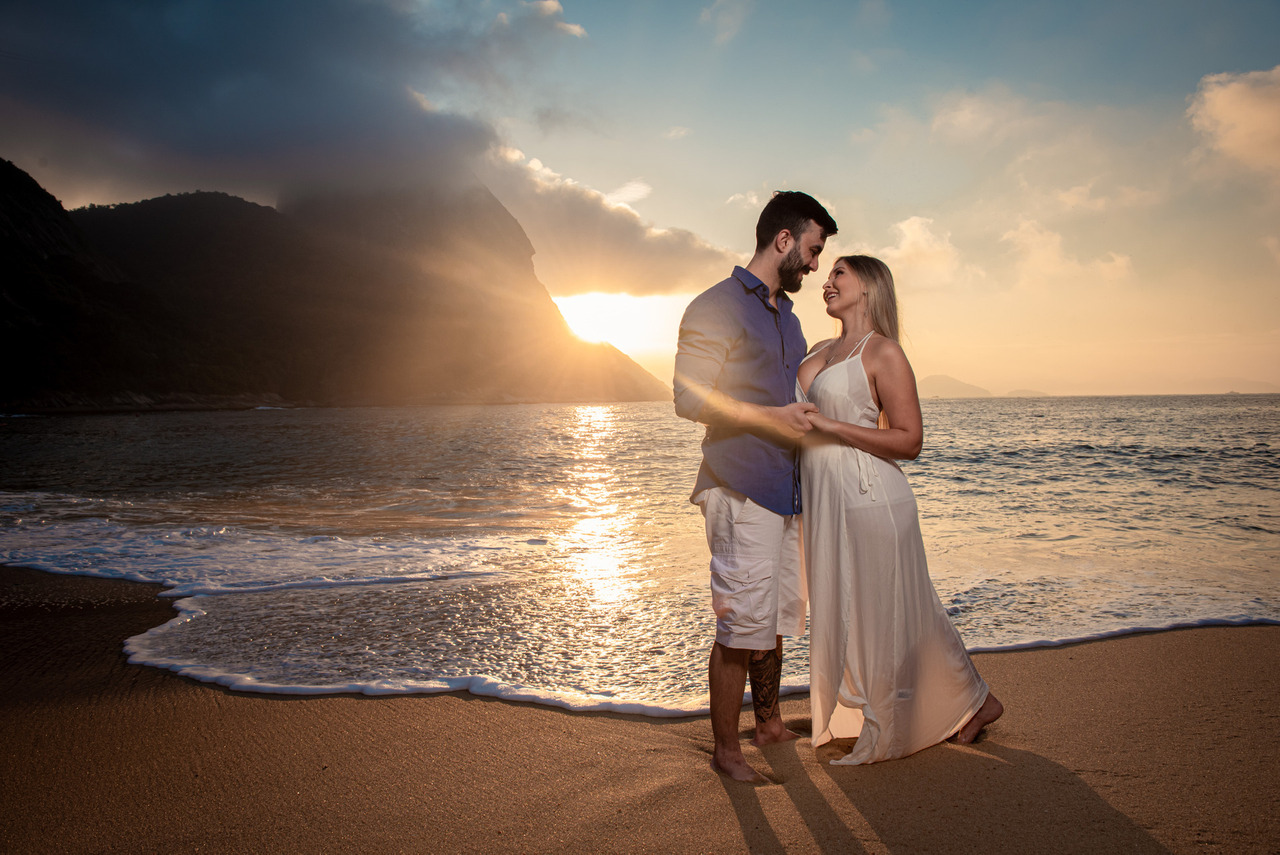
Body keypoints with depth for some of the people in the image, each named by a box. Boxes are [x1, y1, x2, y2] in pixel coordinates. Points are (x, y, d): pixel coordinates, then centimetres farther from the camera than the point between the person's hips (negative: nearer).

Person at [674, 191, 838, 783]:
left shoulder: (787, 317, 21)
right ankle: (725, 750, 10)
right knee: (742, 625, -4)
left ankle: (769, 723, 33)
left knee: (777, 619, 16)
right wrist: (770, 416, -17)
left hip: (788, 492, 9)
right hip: (742, 493, -8)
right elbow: (690, 398, -14)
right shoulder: (716, 307, -6)